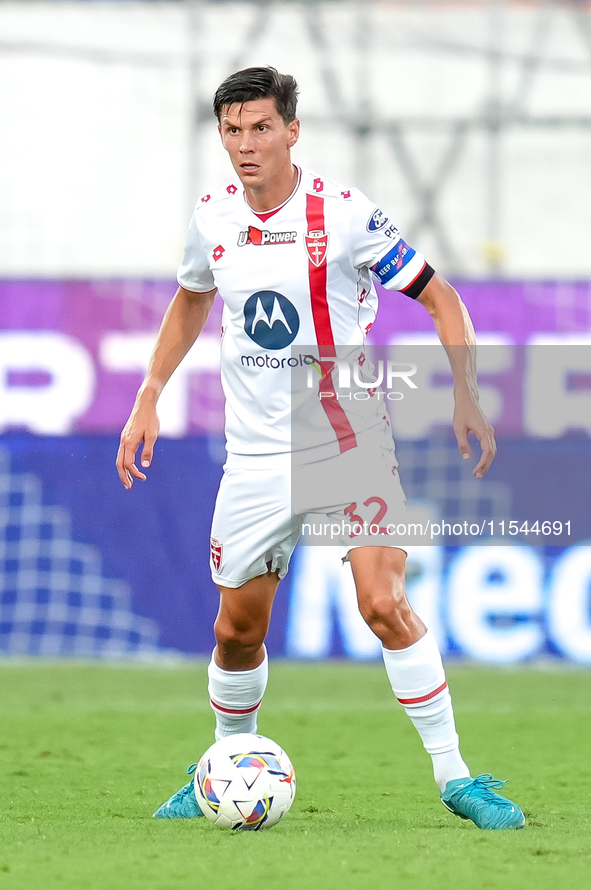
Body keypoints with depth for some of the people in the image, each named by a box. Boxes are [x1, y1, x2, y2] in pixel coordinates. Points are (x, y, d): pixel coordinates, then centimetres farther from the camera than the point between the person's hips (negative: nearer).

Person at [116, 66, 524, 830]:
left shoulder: (344, 214, -13)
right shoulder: (212, 219, 0)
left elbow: (439, 297, -6)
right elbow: (190, 300, 21)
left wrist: (465, 395, -17)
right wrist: (149, 399, 15)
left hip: (350, 444, -4)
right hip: (256, 454, 4)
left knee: (384, 605, -19)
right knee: (237, 630, 9)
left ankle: (454, 777, -11)